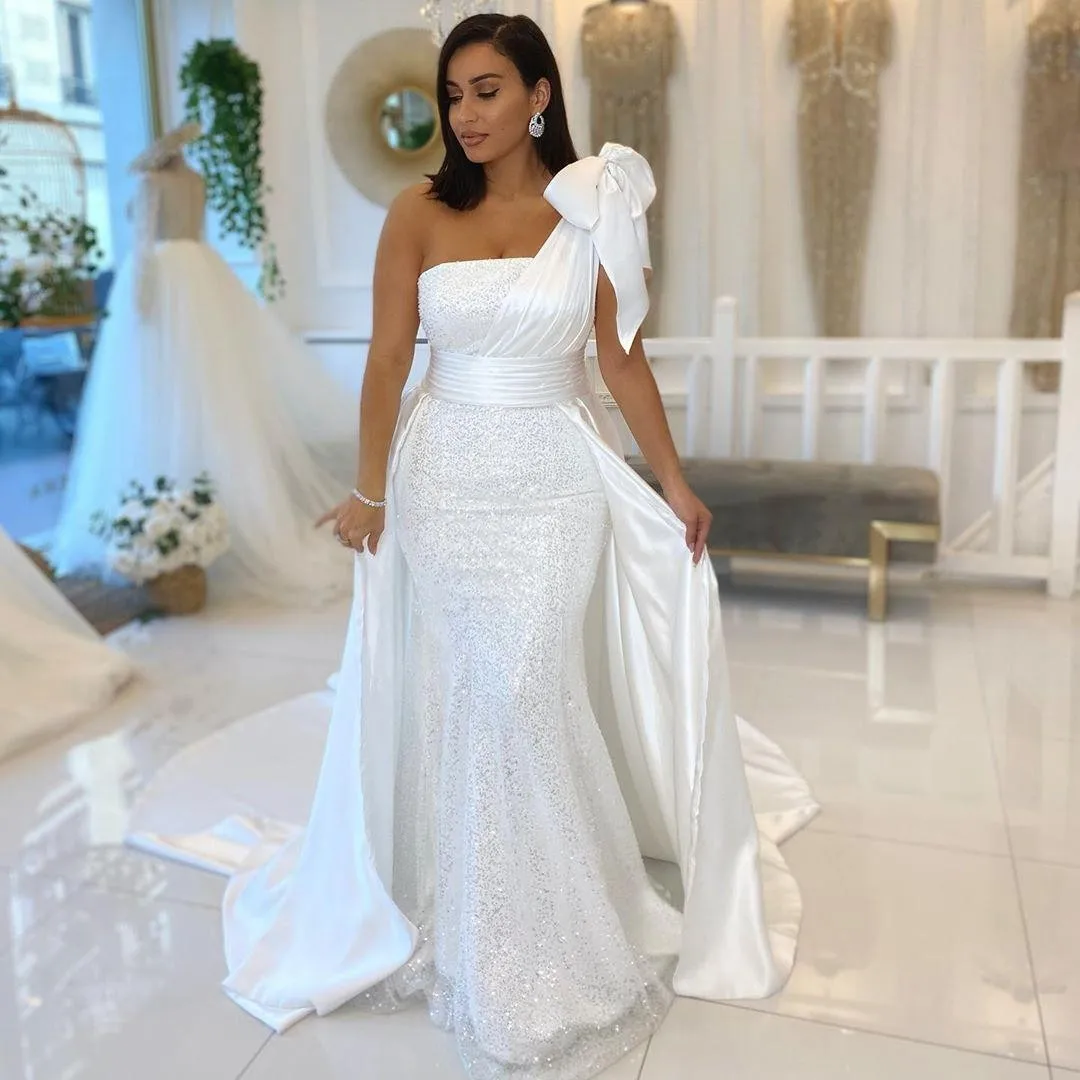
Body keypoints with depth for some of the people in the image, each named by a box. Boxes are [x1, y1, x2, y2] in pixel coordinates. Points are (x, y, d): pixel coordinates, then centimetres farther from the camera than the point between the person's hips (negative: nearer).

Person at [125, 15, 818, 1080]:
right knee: (452, 697, 7)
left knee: (527, 697, 1)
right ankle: (467, 909, 30)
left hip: (555, 480, 0)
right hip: (444, 477, 1)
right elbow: (387, 362, -2)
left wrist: (674, 483, 3)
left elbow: (624, 360, 2)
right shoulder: (419, 213, -2)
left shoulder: (591, 213, 0)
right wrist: (369, 492, -2)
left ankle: (543, 930, 25)